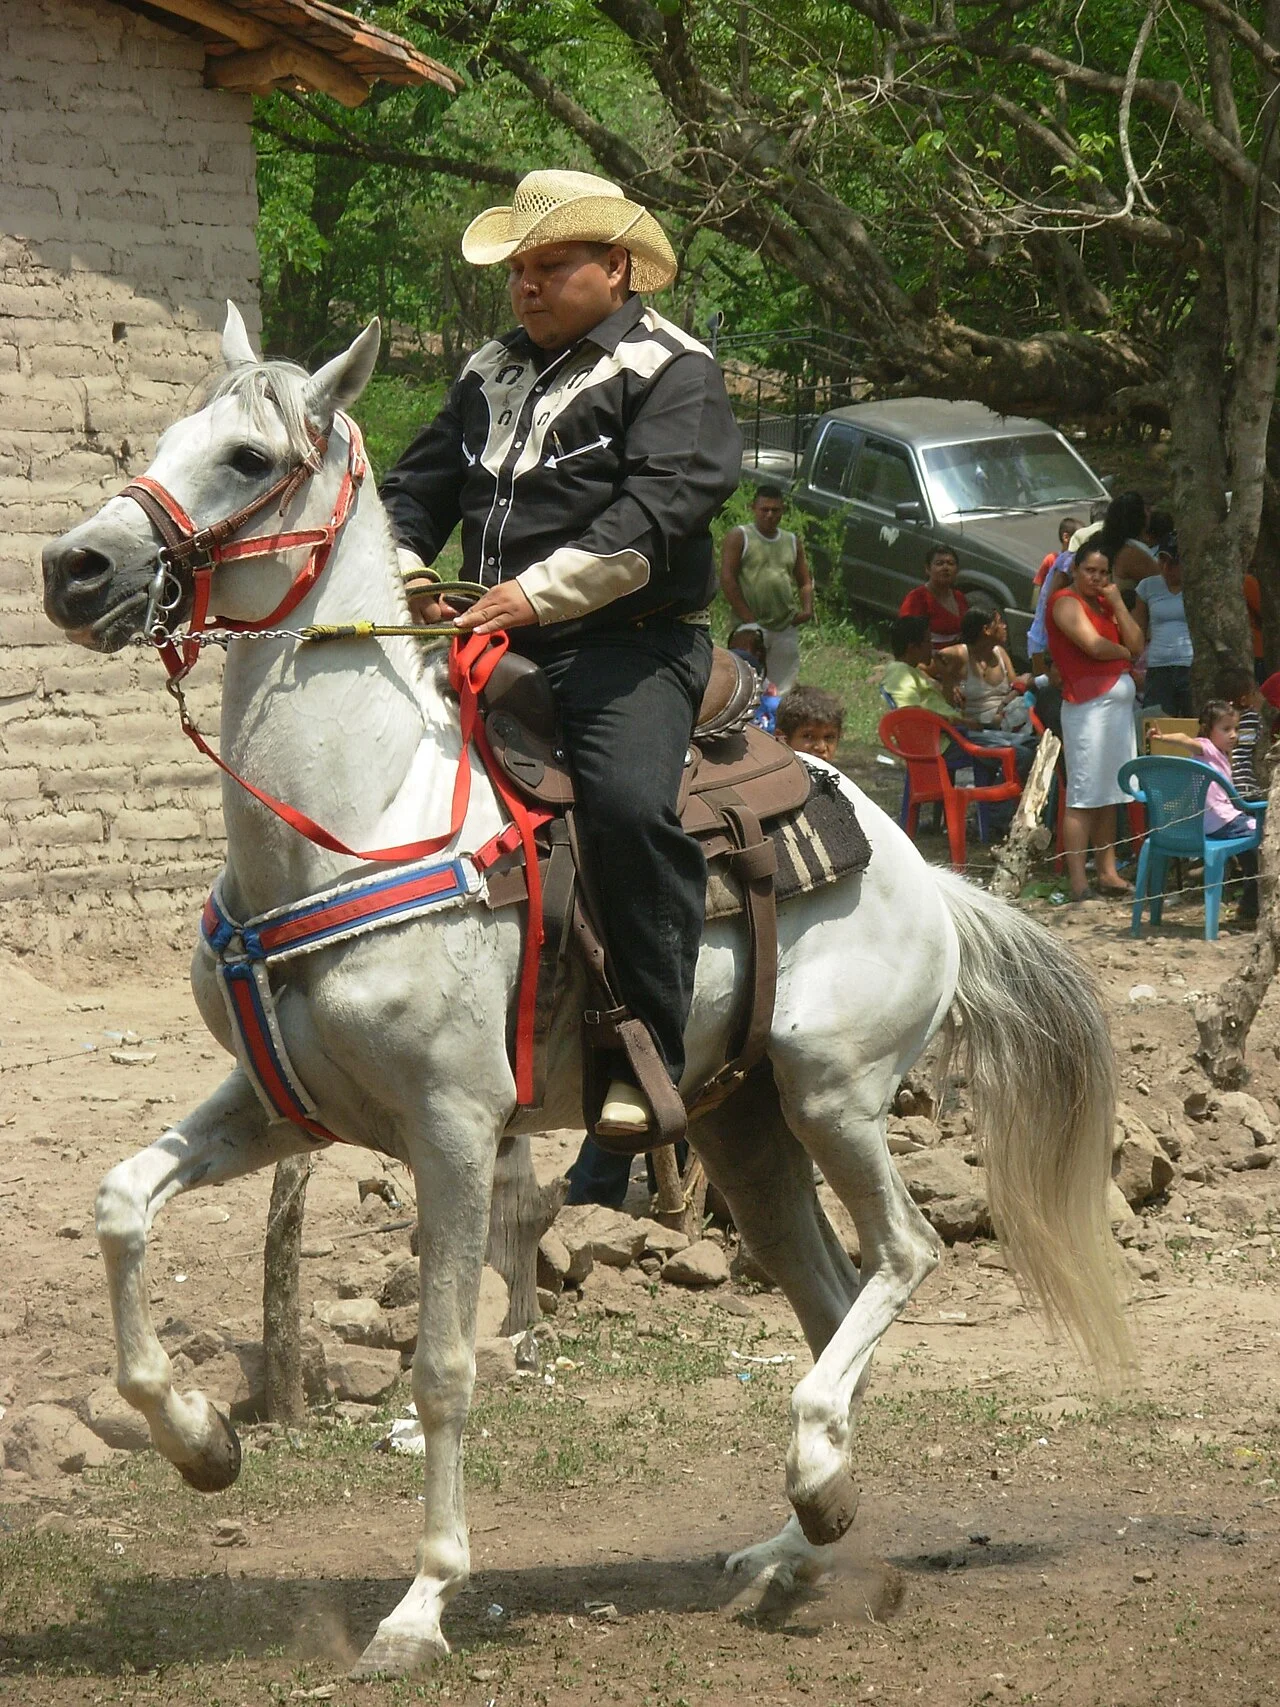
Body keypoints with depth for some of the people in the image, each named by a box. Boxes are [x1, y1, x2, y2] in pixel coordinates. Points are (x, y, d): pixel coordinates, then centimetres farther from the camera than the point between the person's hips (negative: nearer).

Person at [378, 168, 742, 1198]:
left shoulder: (670, 372, -1)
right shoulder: (490, 377, 22)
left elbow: (663, 504, -15)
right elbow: (422, 484, 22)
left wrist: (543, 589, -25)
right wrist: (403, 565, -2)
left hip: (628, 646, -8)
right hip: (500, 646, 8)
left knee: (628, 803, -31)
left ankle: (654, 1059, -25)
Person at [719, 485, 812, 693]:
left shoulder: (793, 542, 17)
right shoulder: (739, 537, 1)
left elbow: (805, 582, 19)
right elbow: (727, 578, -6)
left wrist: (807, 609, -2)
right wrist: (748, 618, -12)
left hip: (785, 628, 5)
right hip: (751, 628, -5)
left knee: (784, 687, 3)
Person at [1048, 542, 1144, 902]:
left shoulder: (1105, 602, 20)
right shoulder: (1066, 601, -4)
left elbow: (1136, 644, 10)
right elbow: (1094, 645, -17)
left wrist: (1117, 603, 1)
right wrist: (1125, 653, 3)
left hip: (1119, 702, 8)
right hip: (1087, 705, -8)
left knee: (1109, 793, 9)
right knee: (1084, 794, -10)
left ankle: (1107, 871, 13)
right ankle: (1078, 880, -13)